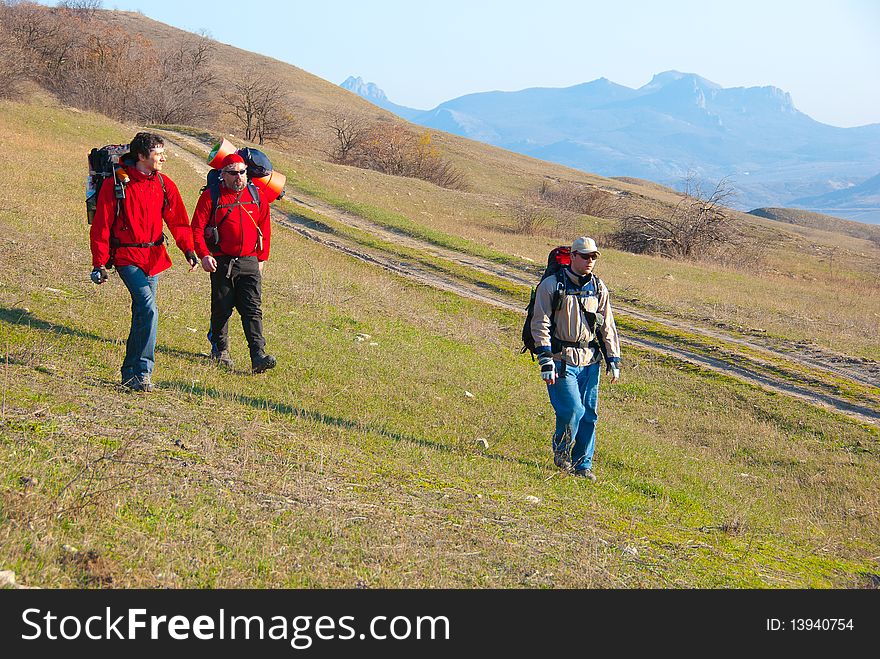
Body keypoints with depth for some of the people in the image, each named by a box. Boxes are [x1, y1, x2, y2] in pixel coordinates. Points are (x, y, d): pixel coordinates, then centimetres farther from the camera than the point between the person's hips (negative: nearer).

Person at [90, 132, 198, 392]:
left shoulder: (164, 184, 6)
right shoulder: (116, 184, -9)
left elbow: (177, 220, 7)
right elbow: (101, 226, -6)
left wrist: (188, 249, -9)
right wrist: (99, 263, -8)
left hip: (154, 257, 6)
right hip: (127, 257, -6)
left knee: (142, 315, 11)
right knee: (148, 310, -20)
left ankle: (130, 373, 22)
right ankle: (142, 372, -16)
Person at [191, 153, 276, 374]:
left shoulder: (255, 195, 7)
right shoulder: (211, 196, -3)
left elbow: (264, 227, 15)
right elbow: (197, 228, -3)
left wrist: (262, 257, 14)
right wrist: (204, 254, -15)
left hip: (249, 263, 2)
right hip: (222, 263, -2)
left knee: (253, 309, -8)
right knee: (221, 309, 8)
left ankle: (258, 356, -16)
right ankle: (220, 351, 25)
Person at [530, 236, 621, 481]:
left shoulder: (599, 288, 10)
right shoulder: (552, 285, -5)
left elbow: (607, 327, 17)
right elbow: (540, 324, -7)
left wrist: (613, 360, 13)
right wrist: (545, 361, -14)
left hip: (590, 361, 5)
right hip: (561, 360, -5)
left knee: (589, 414, 3)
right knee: (573, 410, -14)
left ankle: (583, 464, 16)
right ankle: (561, 451, 13)